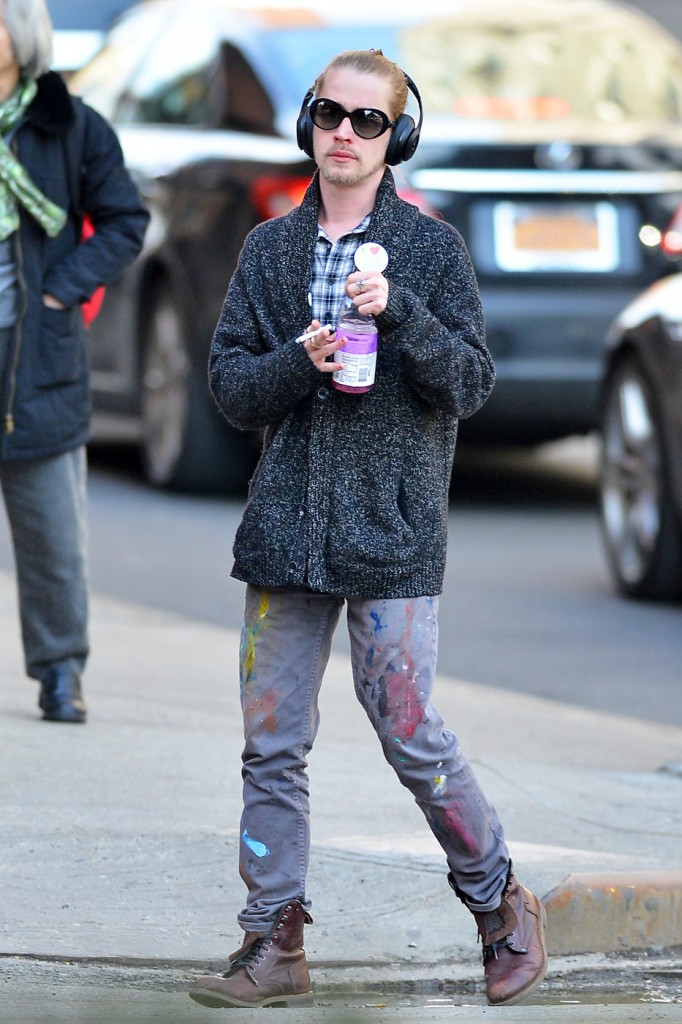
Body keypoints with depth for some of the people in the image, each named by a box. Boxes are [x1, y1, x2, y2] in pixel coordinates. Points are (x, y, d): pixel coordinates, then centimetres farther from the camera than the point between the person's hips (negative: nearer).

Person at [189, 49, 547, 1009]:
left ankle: (503, 904, 14)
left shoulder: (433, 248, 2)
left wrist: (399, 313, -19)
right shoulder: (270, 248, 11)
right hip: (286, 526, 4)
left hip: (392, 530, -4)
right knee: (272, 742, 3)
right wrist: (299, 362, -11)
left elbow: (470, 382, -4)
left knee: (409, 733, -5)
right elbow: (229, 381, 8)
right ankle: (275, 944, 9)